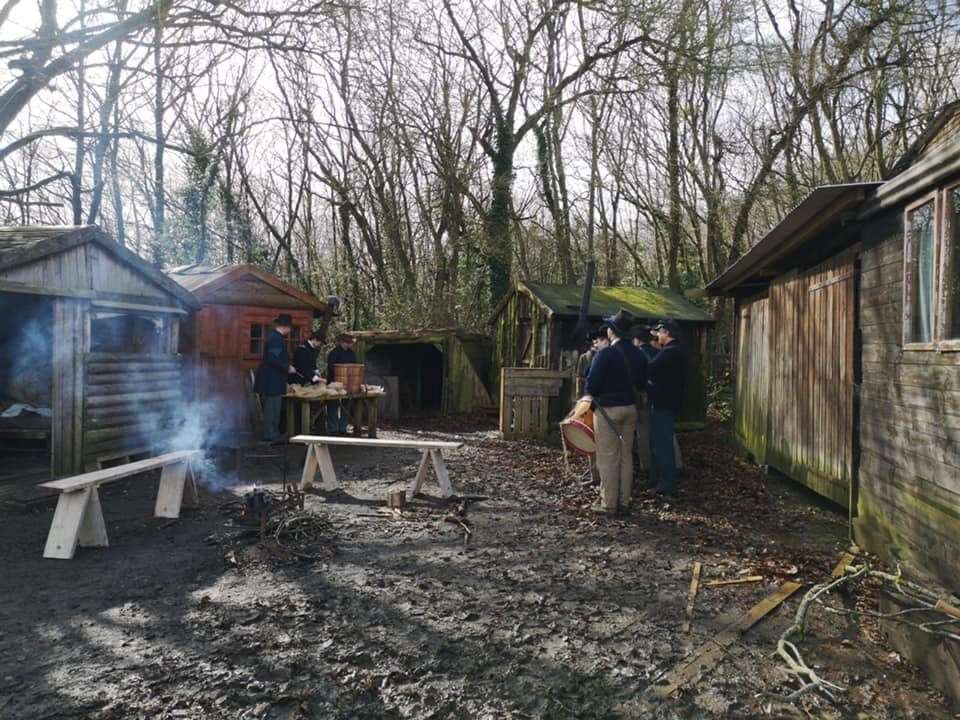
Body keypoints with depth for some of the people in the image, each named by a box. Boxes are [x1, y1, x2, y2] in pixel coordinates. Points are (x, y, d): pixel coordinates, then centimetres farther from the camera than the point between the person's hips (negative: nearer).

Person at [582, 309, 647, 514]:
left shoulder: (605, 354, -16)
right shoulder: (639, 355, 4)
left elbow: (592, 384, -17)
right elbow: (641, 385, 12)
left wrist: (590, 394, 3)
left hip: (608, 409, -6)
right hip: (630, 408, 6)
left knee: (608, 458, 1)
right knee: (626, 456, 13)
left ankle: (609, 504, 5)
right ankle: (624, 501, 20)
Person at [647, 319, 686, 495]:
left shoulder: (670, 352, -19)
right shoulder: (677, 350, 15)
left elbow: (649, 370, -23)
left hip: (664, 403, -10)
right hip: (667, 401, 10)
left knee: (662, 444, -4)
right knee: (658, 442, 17)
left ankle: (667, 484, 3)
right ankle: (657, 479, 26)